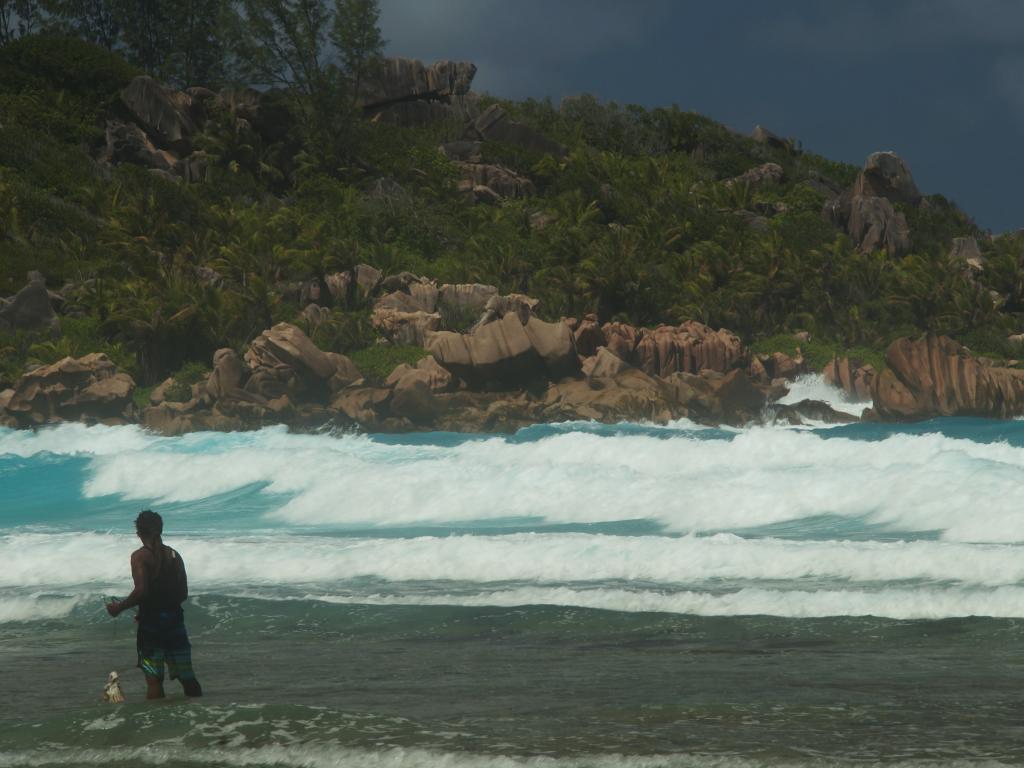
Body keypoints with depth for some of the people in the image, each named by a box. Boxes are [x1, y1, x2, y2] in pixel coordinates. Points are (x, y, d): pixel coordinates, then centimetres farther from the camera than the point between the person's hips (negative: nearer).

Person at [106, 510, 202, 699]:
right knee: (187, 676, 10)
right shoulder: (174, 555, 8)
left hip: (151, 621, -5)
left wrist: (119, 607, -6)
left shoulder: (140, 556, -9)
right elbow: (183, 593, 10)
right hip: (175, 619, 5)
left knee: (154, 679, -5)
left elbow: (141, 591, -19)